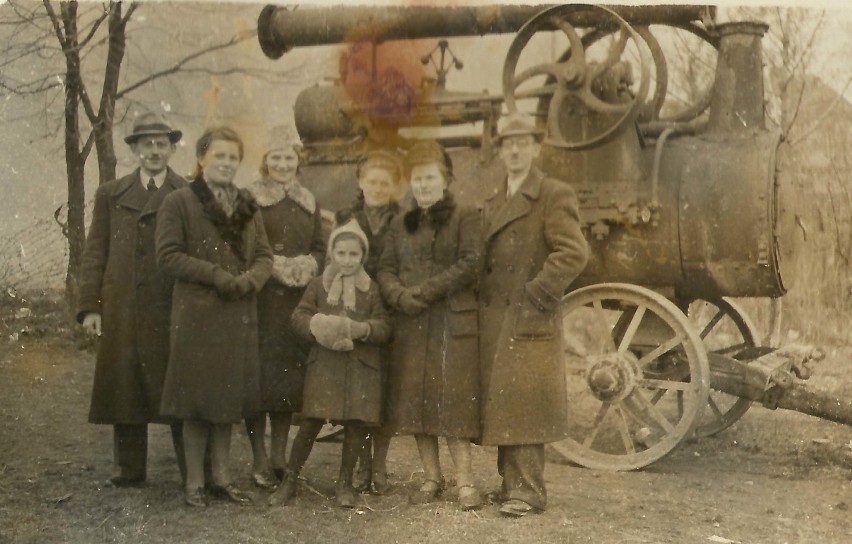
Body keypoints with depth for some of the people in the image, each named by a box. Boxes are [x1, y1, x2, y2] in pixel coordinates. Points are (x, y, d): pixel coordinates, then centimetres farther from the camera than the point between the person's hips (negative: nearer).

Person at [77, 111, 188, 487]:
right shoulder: (110, 195, 12)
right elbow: (95, 254, 9)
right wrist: (89, 306, 0)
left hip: (172, 311, -2)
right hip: (121, 312, 2)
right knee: (125, 389, 6)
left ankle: (192, 469, 9)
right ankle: (130, 468, 16)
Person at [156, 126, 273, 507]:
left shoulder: (248, 205, 15)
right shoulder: (179, 202, -2)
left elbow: (264, 256, 12)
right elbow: (168, 255, -10)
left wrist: (249, 279, -10)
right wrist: (216, 275, -17)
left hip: (239, 316, 5)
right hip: (196, 315, -5)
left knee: (228, 399, 10)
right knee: (197, 401, 0)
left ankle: (220, 477, 20)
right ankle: (194, 482, 10)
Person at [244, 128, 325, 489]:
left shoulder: (308, 203, 17)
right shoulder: (250, 199, 0)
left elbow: (321, 249, 16)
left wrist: (306, 267, -4)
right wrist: (274, 267, -15)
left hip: (297, 303, 5)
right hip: (260, 300, -5)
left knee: (290, 377, 6)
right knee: (259, 376, -6)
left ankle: (279, 456, 15)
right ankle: (260, 460, 1)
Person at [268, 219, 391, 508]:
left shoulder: (371, 289, 6)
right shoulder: (318, 285, 6)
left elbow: (384, 327, 1)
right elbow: (299, 317, 3)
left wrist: (362, 328, -19)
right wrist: (318, 327, -18)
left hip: (361, 366, 1)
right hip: (324, 363, -1)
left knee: (356, 424, 3)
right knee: (311, 423, -3)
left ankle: (345, 482, 21)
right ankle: (289, 479, 12)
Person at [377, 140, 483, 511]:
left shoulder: (465, 219, 3)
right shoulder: (400, 225, 18)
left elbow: (470, 264, -9)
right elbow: (386, 268, 11)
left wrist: (426, 290, -14)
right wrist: (399, 295, -11)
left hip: (453, 321, -5)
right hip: (410, 323, 5)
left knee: (453, 397, -8)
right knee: (414, 398, 4)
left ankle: (464, 480, -4)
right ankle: (431, 477, 13)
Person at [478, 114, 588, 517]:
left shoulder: (554, 195, -3)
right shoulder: (492, 203, 20)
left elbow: (573, 253, -12)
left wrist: (537, 293, -15)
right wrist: (483, 300, 10)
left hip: (529, 319, -7)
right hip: (494, 320, 7)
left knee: (523, 402, -8)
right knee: (501, 403, 8)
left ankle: (528, 490, -4)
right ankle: (512, 481, 15)